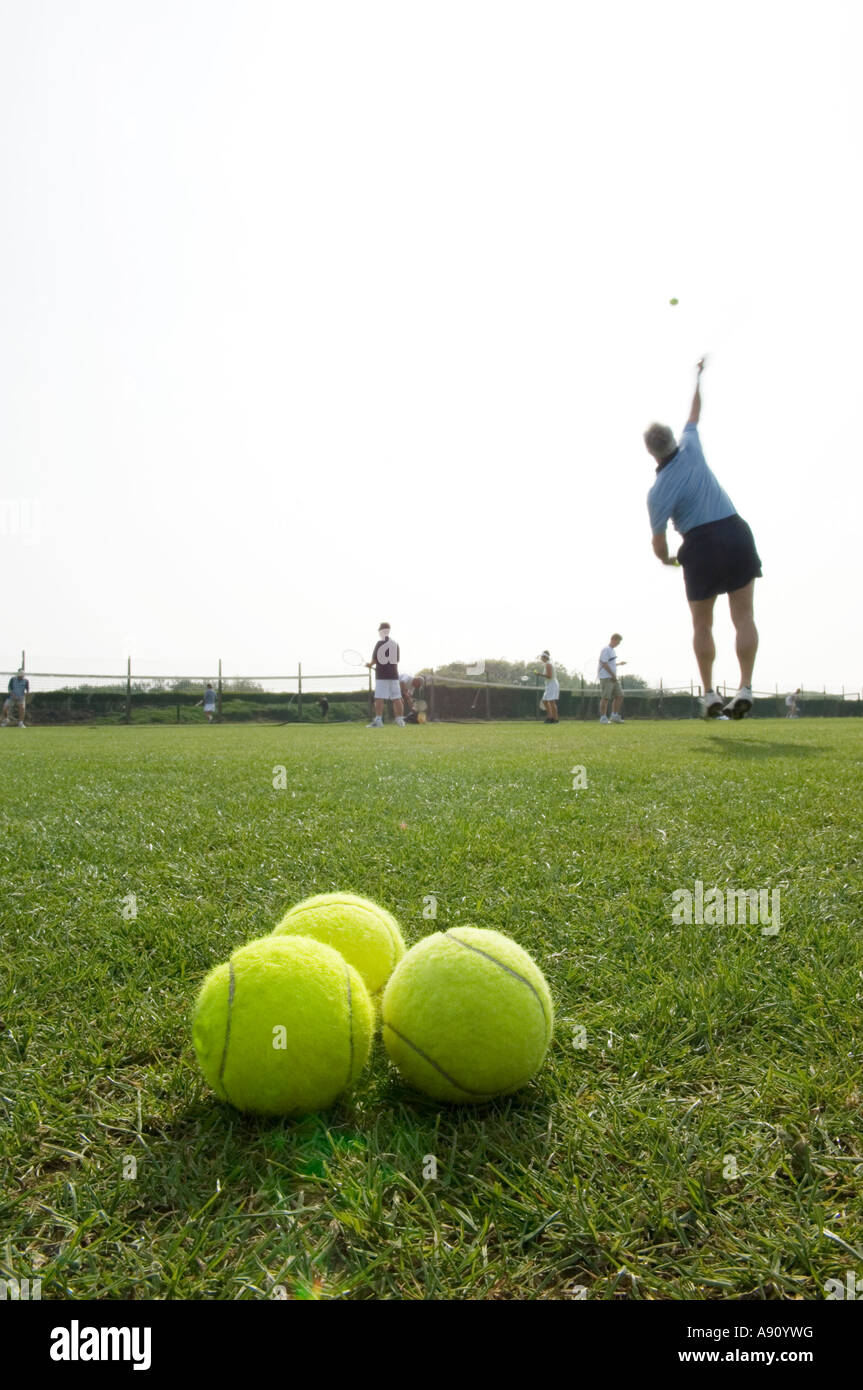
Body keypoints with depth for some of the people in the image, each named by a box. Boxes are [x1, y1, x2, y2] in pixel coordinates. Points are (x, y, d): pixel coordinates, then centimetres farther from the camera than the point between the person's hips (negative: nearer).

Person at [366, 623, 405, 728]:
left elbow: (374, 660, -6)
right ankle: (400, 720, 5)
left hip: (381, 676, -5)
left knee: (379, 698, -5)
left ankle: (378, 720, -9)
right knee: (397, 698, 5)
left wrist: (369, 664, 15)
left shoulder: (379, 643, -6)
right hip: (394, 674, 5)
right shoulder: (395, 644, 11)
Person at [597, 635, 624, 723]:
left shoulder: (613, 650, 19)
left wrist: (619, 663, 39)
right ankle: (603, 718, -3)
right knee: (605, 697, -8)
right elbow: (604, 664, -18)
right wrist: (613, 675, -17)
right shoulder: (606, 650, -11)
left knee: (619, 695, 7)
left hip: (613, 678, 10)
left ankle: (614, 716, 14)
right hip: (606, 677, -10)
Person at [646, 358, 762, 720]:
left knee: (702, 625, 9)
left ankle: (709, 694, 8)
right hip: (736, 534, 3)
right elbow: (694, 414, 22)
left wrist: (666, 559, 18)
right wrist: (698, 377, 37)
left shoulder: (658, 492, -9)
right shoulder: (691, 449, 1)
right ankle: (745, 689, -4)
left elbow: (658, 543, -4)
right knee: (743, 616, 2)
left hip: (702, 545, -3)